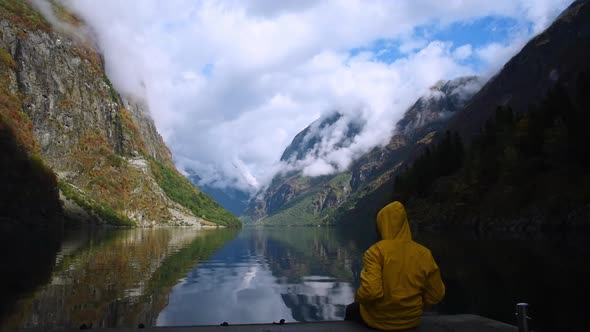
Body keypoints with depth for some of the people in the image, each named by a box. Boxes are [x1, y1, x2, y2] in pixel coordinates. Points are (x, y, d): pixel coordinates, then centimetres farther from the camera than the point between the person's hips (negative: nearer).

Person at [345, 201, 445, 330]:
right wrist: (412, 305, 13)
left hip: (379, 318, -4)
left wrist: (359, 297, -7)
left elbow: (370, 292, -29)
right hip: (411, 320, 4)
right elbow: (436, 295, -2)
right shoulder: (424, 254, -8)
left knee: (351, 310, 29)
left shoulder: (376, 251, -20)